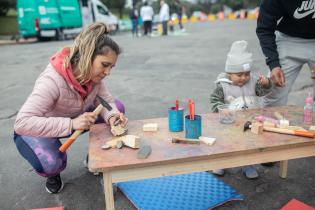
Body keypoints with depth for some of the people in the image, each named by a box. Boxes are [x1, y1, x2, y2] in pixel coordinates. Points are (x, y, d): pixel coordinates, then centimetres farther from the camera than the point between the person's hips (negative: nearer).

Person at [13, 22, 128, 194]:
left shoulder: (93, 74, -18)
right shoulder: (52, 80, -38)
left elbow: (106, 100, -11)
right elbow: (22, 123, -41)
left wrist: (112, 115, -34)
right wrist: (71, 124, -47)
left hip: (74, 118, 6)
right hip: (38, 130, -6)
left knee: (118, 108, -10)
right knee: (50, 163, -36)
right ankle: (52, 173, 6)